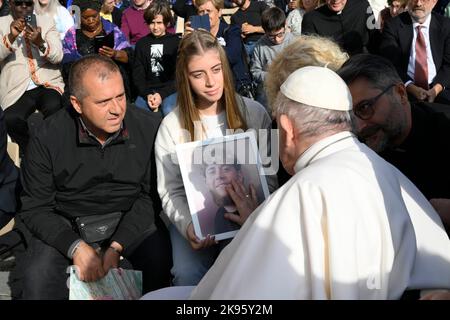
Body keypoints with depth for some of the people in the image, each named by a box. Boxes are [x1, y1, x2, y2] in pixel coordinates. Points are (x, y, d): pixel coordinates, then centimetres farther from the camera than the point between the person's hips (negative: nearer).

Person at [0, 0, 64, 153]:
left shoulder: (46, 22, 12)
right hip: (17, 88, 0)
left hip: (48, 83, 0)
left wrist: (40, 43, -19)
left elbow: (58, 56, 0)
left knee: (53, 109, -31)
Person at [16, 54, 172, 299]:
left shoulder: (150, 128, -12)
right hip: (66, 224, 0)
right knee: (38, 278, -26)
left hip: (130, 218, 1)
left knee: (159, 261, -27)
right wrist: (76, 247, -22)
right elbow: (35, 208, -7)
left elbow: (150, 195, -7)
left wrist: (116, 246, -18)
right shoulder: (48, 140, -13)